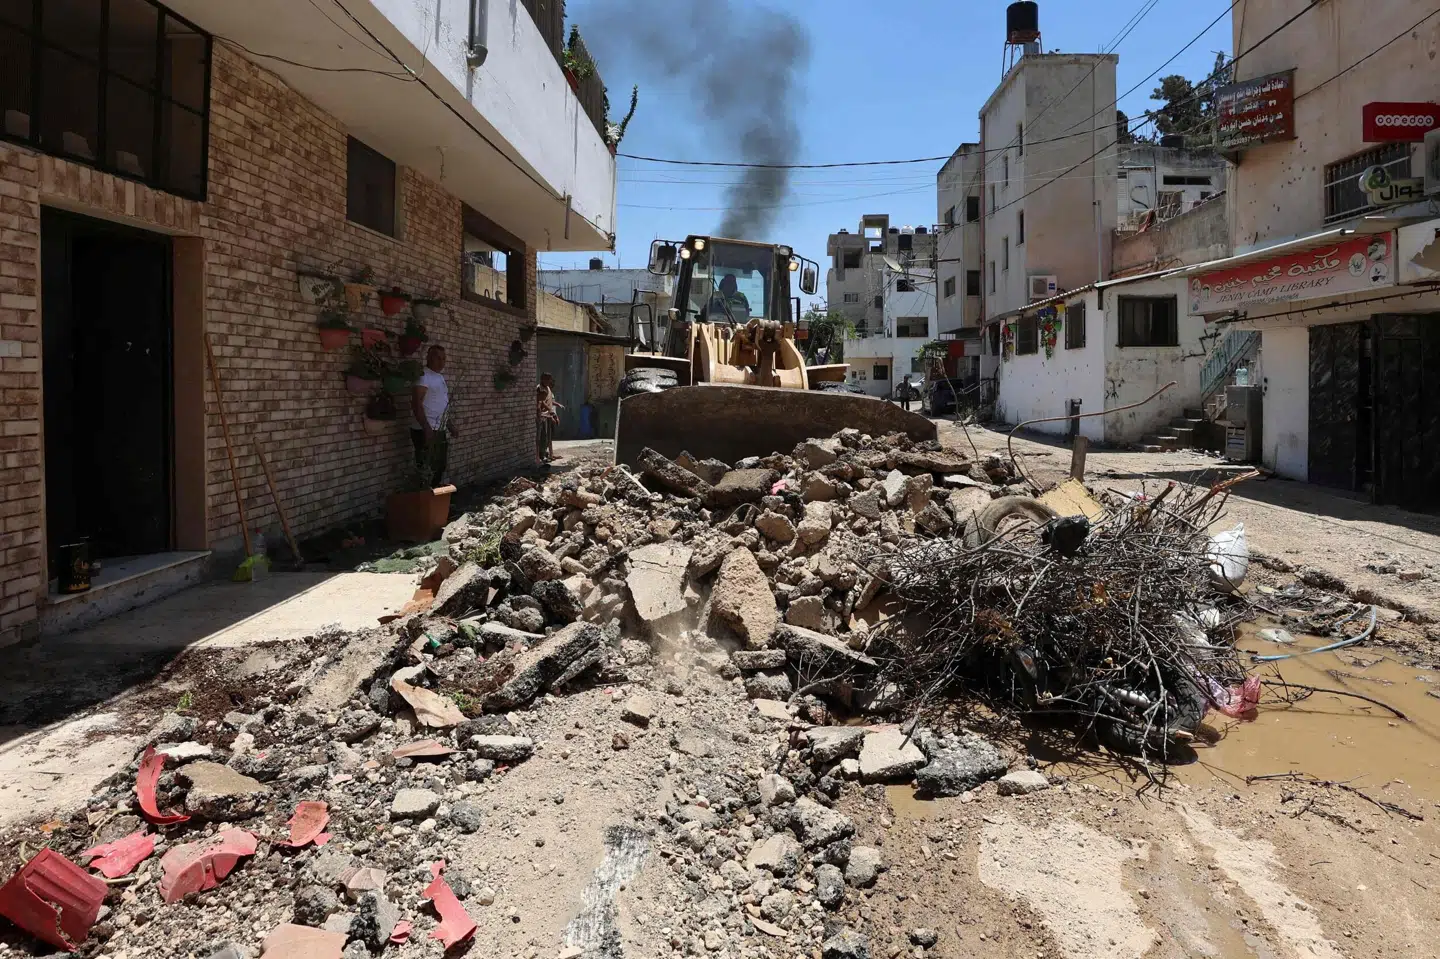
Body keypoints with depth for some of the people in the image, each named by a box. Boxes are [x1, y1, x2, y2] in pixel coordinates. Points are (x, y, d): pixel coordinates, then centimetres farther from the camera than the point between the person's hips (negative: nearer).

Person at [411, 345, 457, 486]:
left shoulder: (441, 377, 16)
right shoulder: (423, 376, -13)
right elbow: (416, 403, -21)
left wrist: (450, 424, 22)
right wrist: (427, 428, -26)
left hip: (441, 432, 10)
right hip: (426, 432, -9)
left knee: (439, 469, 15)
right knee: (426, 472, -7)